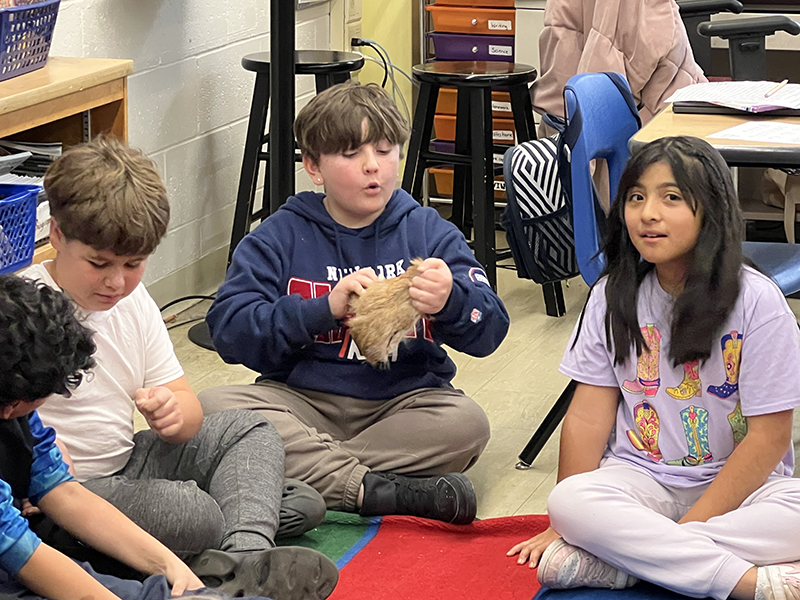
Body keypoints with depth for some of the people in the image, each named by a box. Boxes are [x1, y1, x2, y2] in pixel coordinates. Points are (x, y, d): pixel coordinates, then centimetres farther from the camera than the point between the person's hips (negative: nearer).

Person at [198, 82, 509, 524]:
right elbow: (228, 330, -10)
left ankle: (307, 470, -24)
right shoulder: (280, 238, 4)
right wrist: (325, 309, -22)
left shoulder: (430, 233, 6)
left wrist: (450, 301, -28)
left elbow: (491, 330, -4)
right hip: (302, 401, 0)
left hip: (402, 402, 0)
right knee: (214, 407, -27)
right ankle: (372, 488, -35)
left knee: (465, 423, -30)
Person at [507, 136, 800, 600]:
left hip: (739, 484, -2)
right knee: (569, 502, -30)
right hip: (642, 480, 2)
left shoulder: (756, 302, -10)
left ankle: (608, 562, -29)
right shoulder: (613, 296, 1)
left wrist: (691, 524, -16)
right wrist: (565, 524, -7)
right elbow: (590, 416, 0)